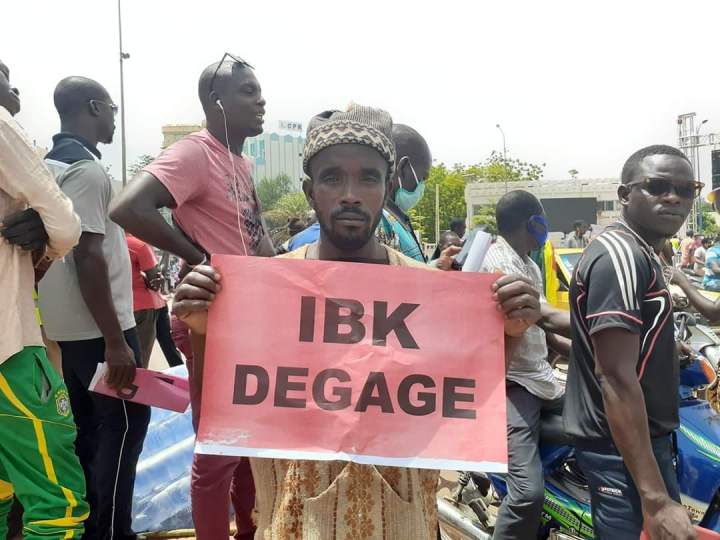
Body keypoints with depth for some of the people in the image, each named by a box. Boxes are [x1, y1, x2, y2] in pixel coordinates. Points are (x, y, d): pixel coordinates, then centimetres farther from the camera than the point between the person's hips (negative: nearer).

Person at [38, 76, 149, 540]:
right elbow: (88, 259, -23)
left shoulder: (50, 165, 13)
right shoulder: (87, 170, -16)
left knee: (88, 425, 16)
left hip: (68, 326, 9)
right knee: (125, 422, 0)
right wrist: (115, 340, -22)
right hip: (98, 328, -9)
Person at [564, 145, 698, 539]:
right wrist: (656, 498, -28)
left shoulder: (640, 253, 11)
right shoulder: (620, 255, -21)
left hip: (644, 435, 10)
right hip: (623, 446, -10)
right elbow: (616, 378, -27)